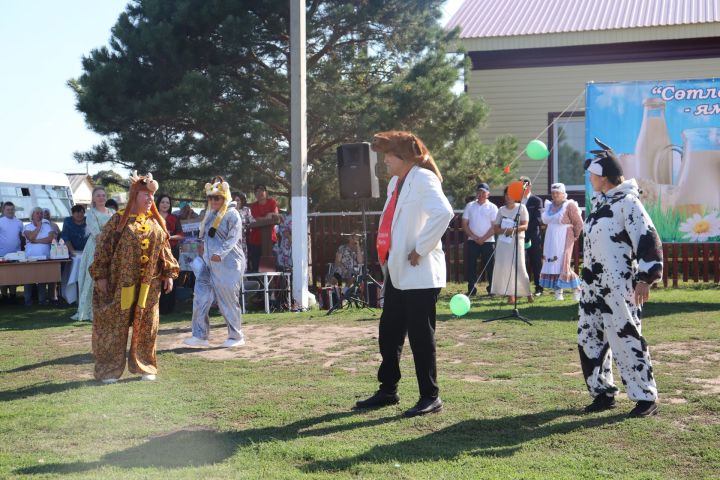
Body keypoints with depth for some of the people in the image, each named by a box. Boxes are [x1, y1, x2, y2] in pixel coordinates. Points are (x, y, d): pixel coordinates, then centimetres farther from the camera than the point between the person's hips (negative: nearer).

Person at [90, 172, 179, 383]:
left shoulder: (156, 221, 7)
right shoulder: (119, 220, -6)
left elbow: (165, 249, 12)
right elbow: (103, 248, -6)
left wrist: (169, 273, 7)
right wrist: (100, 276, -9)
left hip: (148, 284, 4)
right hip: (121, 284, -4)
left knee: (146, 326, 9)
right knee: (115, 326, 2)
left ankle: (145, 366, 21)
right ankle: (109, 370, 11)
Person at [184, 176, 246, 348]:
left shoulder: (232, 214, -7)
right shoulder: (210, 215, 16)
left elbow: (233, 237, -17)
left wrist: (220, 253, -26)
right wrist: (203, 247, 13)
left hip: (228, 264, -7)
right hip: (208, 265, 7)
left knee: (229, 301, 0)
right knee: (201, 299, 1)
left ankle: (236, 337, 12)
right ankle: (200, 336, 6)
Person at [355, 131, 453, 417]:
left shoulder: (423, 179, -12)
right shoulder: (395, 183, 16)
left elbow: (443, 213, -29)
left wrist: (420, 249, -23)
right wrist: (388, 258, 16)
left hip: (419, 273, -9)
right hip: (397, 272, 9)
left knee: (420, 336, -2)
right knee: (388, 335, 14)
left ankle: (430, 397, 9)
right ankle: (388, 391, 27)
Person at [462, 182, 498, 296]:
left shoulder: (492, 207, 1)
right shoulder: (469, 206, 8)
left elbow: (494, 227, -4)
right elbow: (464, 224, 5)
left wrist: (483, 239, -12)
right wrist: (474, 237, -6)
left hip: (488, 241, -2)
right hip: (472, 241, 2)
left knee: (490, 266, 0)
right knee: (470, 265, 0)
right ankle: (471, 289, 6)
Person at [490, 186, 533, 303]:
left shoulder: (521, 208, 3)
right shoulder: (501, 210, 13)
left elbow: (525, 226, -5)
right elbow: (496, 228, 10)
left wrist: (513, 230, -22)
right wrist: (504, 230, -11)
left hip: (517, 240, -3)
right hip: (503, 242, 3)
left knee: (520, 267, -8)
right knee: (504, 267, -3)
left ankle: (528, 293, 4)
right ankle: (510, 295, 1)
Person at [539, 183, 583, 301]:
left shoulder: (569, 206, -10)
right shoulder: (549, 206, 9)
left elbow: (578, 223, -9)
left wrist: (574, 237, -1)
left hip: (564, 241, -7)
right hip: (550, 241, 7)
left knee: (563, 265, -10)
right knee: (551, 264, 4)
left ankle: (576, 290, 0)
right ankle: (558, 291, 9)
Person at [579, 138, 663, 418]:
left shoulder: (628, 203, -13)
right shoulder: (600, 201, 15)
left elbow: (649, 241, -17)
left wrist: (646, 278, -20)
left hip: (619, 288, -9)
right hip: (594, 286, 9)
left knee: (626, 340, -8)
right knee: (589, 339, 10)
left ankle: (646, 398, 2)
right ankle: (604, 393, 22)